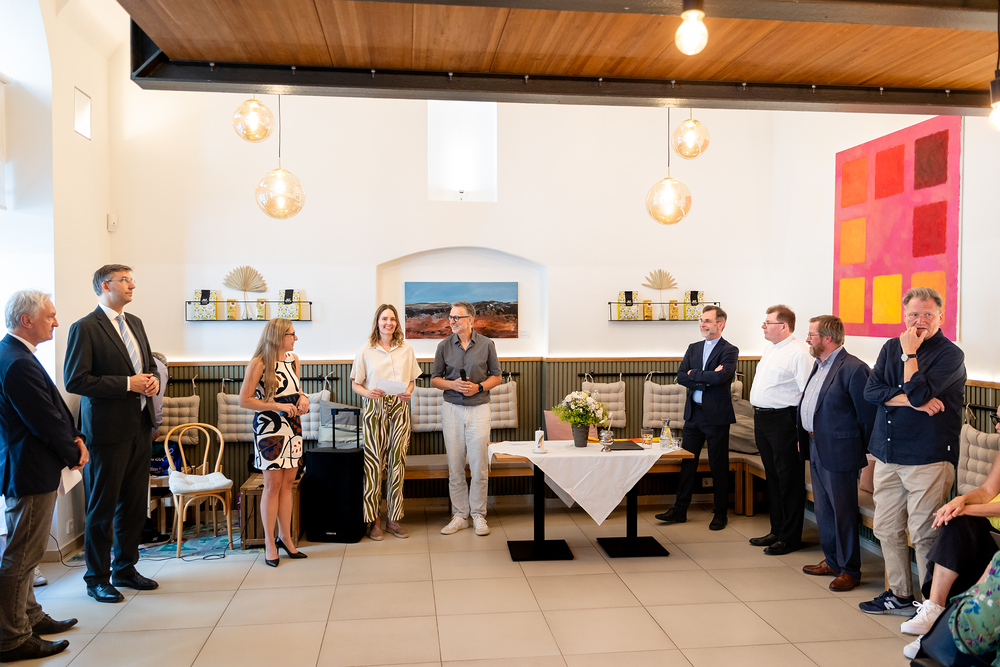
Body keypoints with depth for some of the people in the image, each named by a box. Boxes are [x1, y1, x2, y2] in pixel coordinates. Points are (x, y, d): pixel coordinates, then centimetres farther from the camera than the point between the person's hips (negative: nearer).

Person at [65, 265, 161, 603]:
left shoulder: (134, 322, 13)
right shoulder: (85, 328, -10)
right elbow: (75, 380, -16)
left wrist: (152, 379, 1)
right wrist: (127, 384, -18)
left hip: (140, 427, 7)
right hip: (108, 430, -7)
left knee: (134, 504, 14)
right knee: (102, 508, 5)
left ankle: (125, 569, 29)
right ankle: (97, 579, 19)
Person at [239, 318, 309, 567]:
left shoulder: (293, 359, 9)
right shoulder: (259, 364, -12)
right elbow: (244, 400, -13)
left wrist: (302, 397, -1)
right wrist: (277, 406, -19)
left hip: (293, 426, 6)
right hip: (269, 428, -6)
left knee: (288, 482, 10)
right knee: (273, 485, -1)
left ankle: (285, 538, 20)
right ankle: (270, 543, 11)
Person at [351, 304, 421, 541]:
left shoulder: (406, 350, 10)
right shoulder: (366, 352, 2)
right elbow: (355, 384, 4)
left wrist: (408, 392, -6)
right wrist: (368, 393, -16)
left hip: (399, 408, 2)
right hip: (374, 408, -2)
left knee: (396, 462, 3)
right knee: (373, 463, -4)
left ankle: (393, 518, 13)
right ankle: (374, 519, 6)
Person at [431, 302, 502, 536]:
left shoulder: (486, 344, 0)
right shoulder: (444, 346, 3)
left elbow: (496, 376, 6)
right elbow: (435, 379, 7)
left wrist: (479, 387, -12)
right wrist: (452, 385, -11)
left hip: (479, 409, -1)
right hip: (452, 409, 2)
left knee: (479, 465, 0)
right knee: (455, 465, 5)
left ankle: (478, 515, 12)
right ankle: (459, 515, 15)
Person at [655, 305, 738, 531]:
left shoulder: (729, 351, -7)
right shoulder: (693, 348, 11)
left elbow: (721, 377, -24)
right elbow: (681, 377, 0)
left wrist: (694, 374, -11)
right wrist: (706, 380, -13)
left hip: (717, 415, -5)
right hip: (693, 413, 5)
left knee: (719, 465, 5)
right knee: (687, 462, 10)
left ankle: (721, 513, 18)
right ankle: (680, 510, 18)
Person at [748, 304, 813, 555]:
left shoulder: (799, 353, -14)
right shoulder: (770, 349, 15)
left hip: (783, 421, -9)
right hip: (762, 418, 9)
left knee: (789, 480, 1)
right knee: (772, 477, 17)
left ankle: (790, 538, 11)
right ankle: (777, 531, 28)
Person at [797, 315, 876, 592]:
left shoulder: (853, 369, -17)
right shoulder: (819, 365, 12)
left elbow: (868, 414, -15)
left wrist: (862, 449, -9)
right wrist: (805, 438, 13)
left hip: (839, 453, -9)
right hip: (816, 449, 9)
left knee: (843, 511, 2)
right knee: (823, 509, 17)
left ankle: (849, 570, 16)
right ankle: (831, 561, 32)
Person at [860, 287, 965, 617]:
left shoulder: (950, 354, -6)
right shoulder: (891, 347, 12)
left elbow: (917, 391, -20)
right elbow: (871, 390, 0)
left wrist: (910, 353, -9)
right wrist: (913, 401, -13)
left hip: (928, 457, -6)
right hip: (887, 454, 6)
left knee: (924, 533, -3)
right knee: (886, 528, 13)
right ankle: (900, 595, 27)